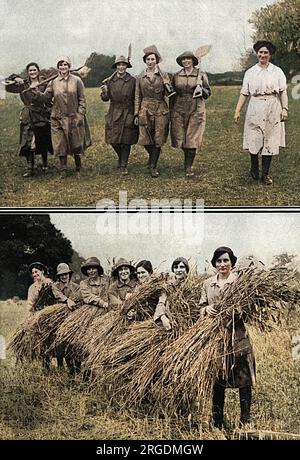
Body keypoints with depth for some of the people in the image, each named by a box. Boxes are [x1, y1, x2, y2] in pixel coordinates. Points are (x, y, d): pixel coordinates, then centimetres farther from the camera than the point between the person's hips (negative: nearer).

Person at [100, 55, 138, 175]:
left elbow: (135, 99, 3)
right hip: (114, 114, 2)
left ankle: (124, 166, 11)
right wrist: (104, 92, -17)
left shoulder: (132, 81, -1)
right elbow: (106, 98, 5)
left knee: (126, 141, 0)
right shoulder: (110, 81, 4)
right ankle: (121, 158, 31)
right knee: (113, 140, 1)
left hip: (128, 114, -2)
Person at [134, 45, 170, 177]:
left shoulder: (163, 76, 4)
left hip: (161, 110, -1)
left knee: (158, 140, -2)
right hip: (145, 110, 1)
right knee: (145, 140, -1)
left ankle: (153, 166, 8)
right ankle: (153, 156, 29)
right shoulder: (140, 77, 7)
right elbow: (137, 97, 9)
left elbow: (169, 93, 3)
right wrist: (136, 114, 4)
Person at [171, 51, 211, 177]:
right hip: (179, 109, 2)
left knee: (192, 139, -5)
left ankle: (188, 167, 2)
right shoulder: (176, 76, 10)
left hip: (196, 110, -2)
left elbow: (208, 93, 6)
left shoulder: (201, 75, 3)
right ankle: (187, 160, 30)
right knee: (180, 137, 3)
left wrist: (201, 89, -15)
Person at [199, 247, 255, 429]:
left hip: (237, 336, -4)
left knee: (243, 379, -1)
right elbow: (201, 307, 13)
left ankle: (246, 421, 10)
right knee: (217, 379, 10)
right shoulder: (208, 284, 11)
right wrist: (207, 309, -9)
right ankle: (218, 421, 22)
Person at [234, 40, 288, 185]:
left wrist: (285, 108, -10)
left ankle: (265, 173, 8)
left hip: (273, 109, 0)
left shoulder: (277, 71, 7)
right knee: (254, 140, -2)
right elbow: (244, 93, 8)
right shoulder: (250, 72, 10)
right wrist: (237, 111, 0)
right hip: (255, 109, 0)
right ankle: (254, 168, 20)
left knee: (270, 141, 0)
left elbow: (283, 92, 2)